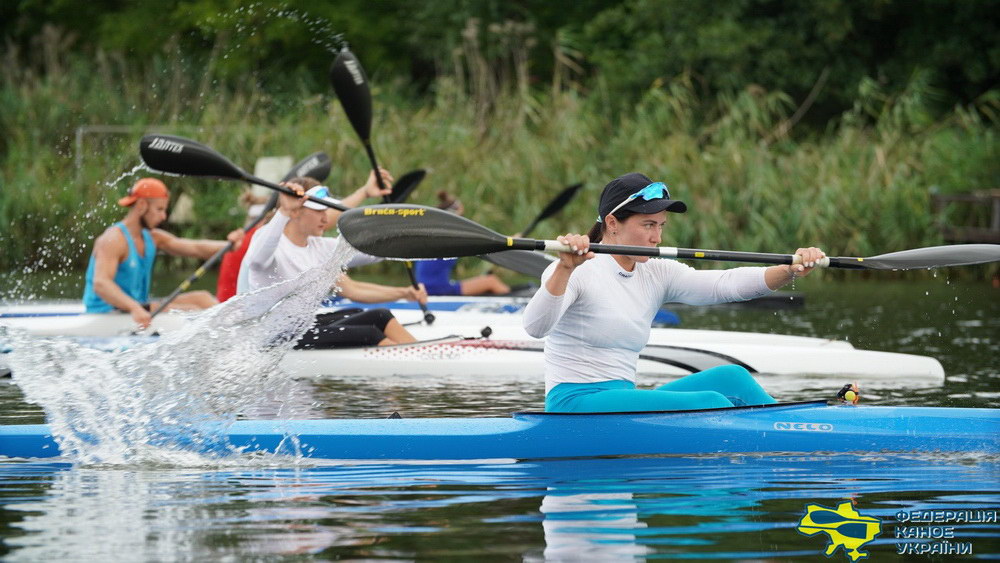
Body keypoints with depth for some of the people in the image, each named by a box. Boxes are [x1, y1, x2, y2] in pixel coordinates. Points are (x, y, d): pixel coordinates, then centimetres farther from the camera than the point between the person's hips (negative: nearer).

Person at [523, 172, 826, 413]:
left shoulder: (656, 275, 12)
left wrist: (789, 271, -17)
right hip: (576, 403, -8)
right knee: (709, 403, -21)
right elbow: (536, 327, -26)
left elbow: (724, 283, -1)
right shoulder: (579, 271, -9)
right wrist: (564, 270, -44)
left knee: (730, 378, -8)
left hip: (622, 401, 8)